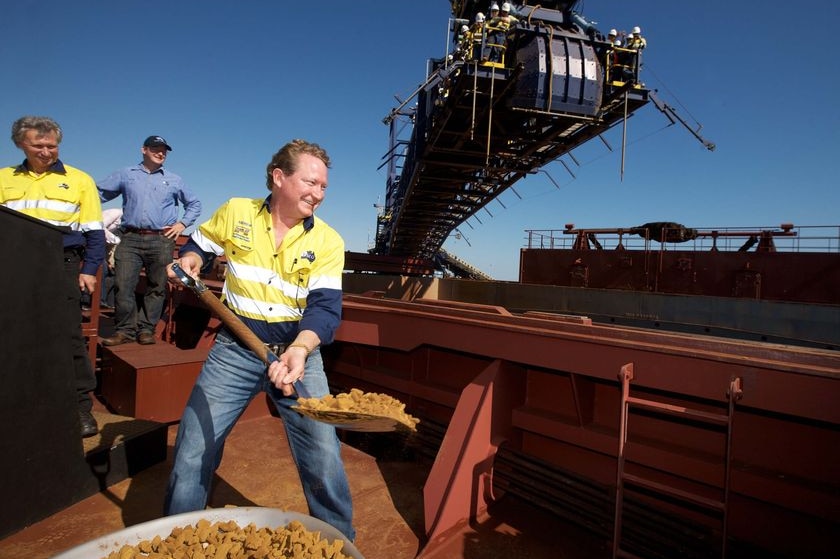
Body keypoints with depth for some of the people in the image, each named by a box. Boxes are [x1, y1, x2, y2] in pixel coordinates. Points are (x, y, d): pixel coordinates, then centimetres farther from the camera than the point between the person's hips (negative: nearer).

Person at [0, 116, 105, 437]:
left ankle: (81, 406, 3)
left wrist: (89, 270, -6)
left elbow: (94, 232, 2)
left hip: (62, 266, -3)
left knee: (69, 336, -3)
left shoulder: (79, 180, 4)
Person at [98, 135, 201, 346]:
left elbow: (194, 204, 22)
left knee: (157, 287, 1)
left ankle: (146, 329, 9)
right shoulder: (126, 175, 15)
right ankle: (125, 329, 2)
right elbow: (99, 193, 16)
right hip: (130, 238, 0)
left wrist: (183, 223, 9)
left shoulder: (174, 180, 17)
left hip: (162, 240, 1)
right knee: (123, 285, -8)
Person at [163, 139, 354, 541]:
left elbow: (325, 307, -16)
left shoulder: (327, 241, -6)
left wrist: (299, 349, -35)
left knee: (324, 458, -3)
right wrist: (189, 259, -4)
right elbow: (199, 244, 20)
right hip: (234, 352, 2)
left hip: (299, 353, -1)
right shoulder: (235, 212, 1)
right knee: (192, 455, 7)